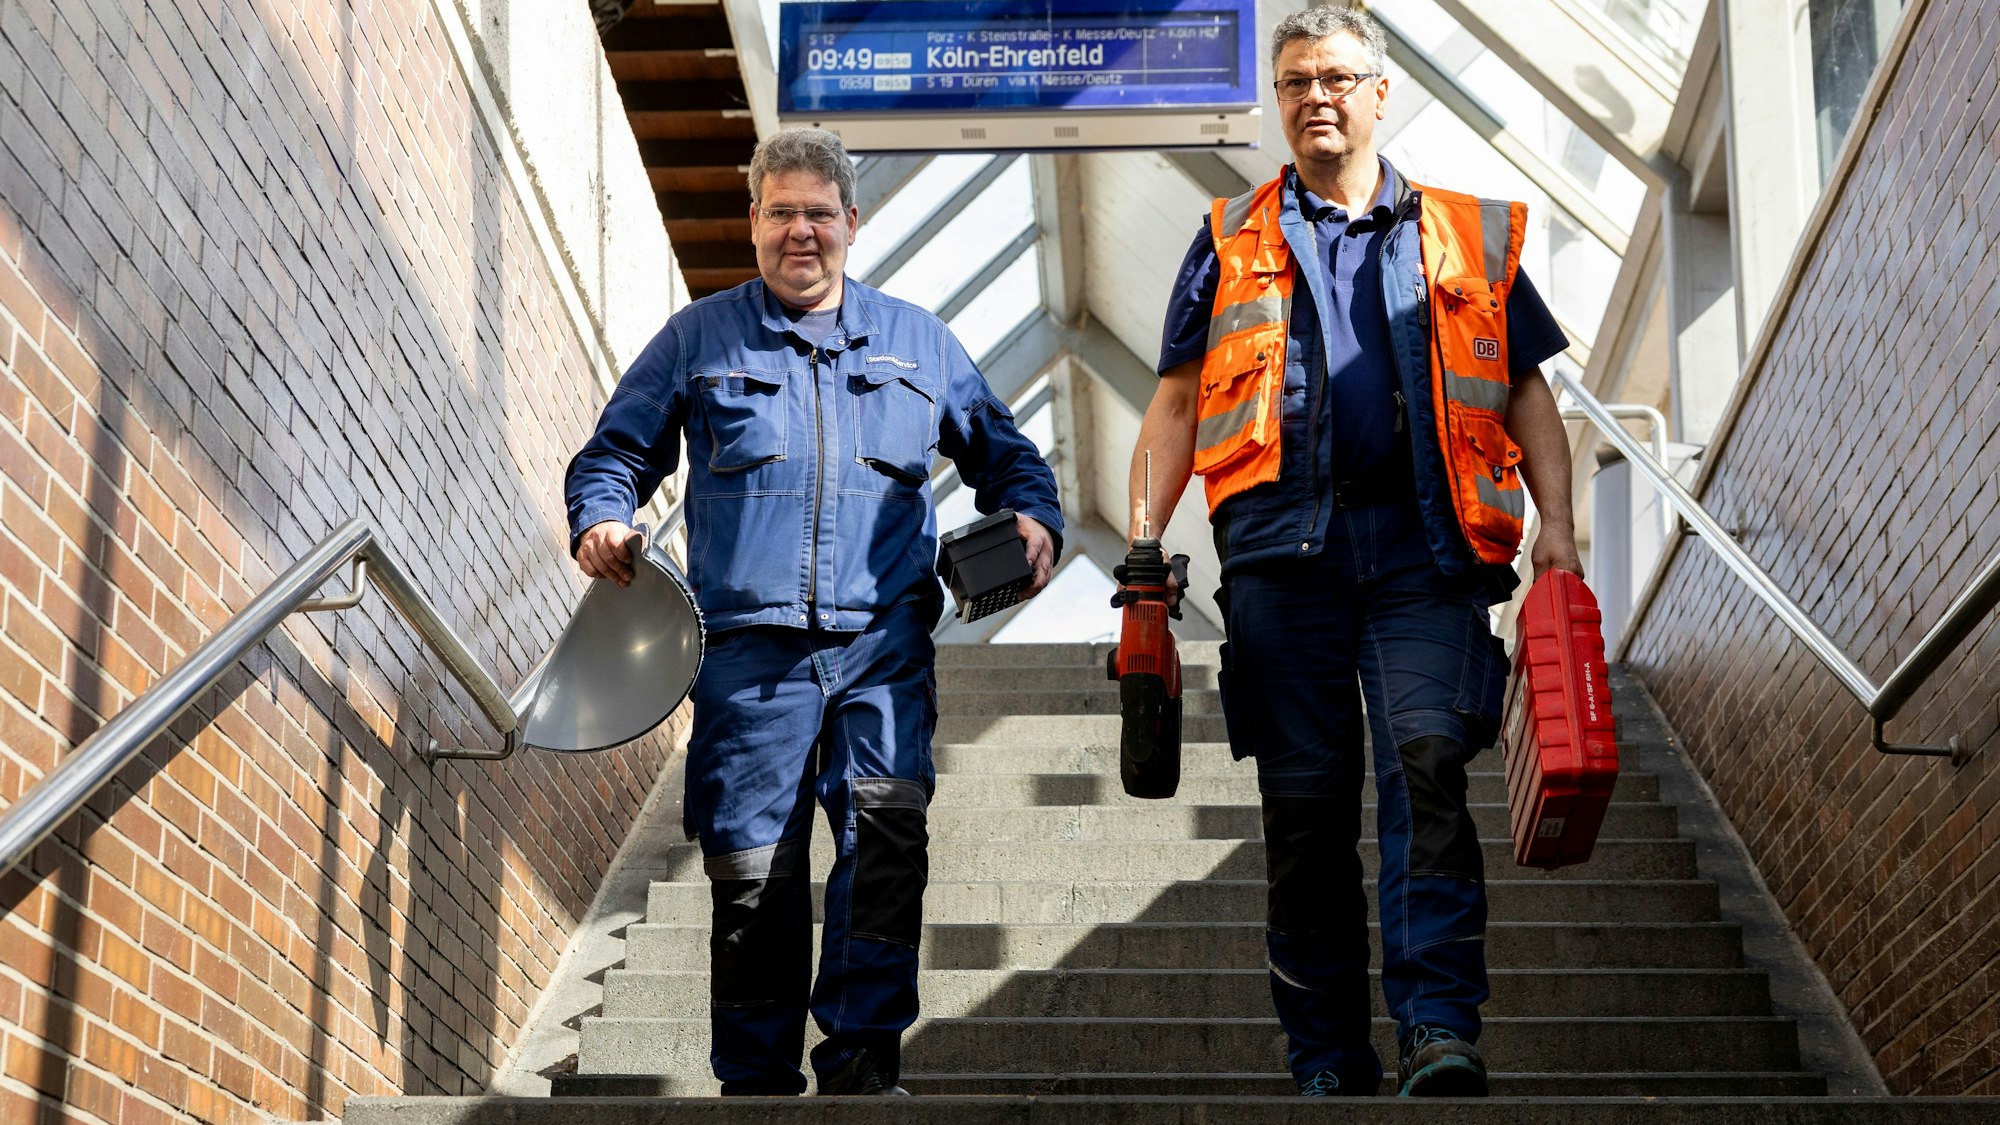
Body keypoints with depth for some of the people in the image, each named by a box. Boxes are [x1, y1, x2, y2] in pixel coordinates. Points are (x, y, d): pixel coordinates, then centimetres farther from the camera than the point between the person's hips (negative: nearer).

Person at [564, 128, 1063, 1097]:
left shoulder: (918, 342, 18)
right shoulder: (697, 341, 15)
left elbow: (1000, 448, 25)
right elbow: (615, 452, 16)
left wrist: (1031, 513, 4)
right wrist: (601, 518, -6)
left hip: (883, 643, 1)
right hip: (751, 646, 0)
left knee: (888, 822, -20)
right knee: (752, 871, -3)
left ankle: (860, 1061, -14)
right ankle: (756, 1084, 10)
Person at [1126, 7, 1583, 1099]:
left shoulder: (1469, 235, 19)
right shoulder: (1232, 241, 19)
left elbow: (1526, 392, 18)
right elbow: (1178, 403, 15)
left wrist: (1556, 521, 4)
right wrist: (1143, 537, 2)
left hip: (1424, 547, -1)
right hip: (1285, 546, 1)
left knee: (1426, 756, -19)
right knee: (1304, 799, -1)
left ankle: (1439, 1031, -24)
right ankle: (1327, 1059, 6)